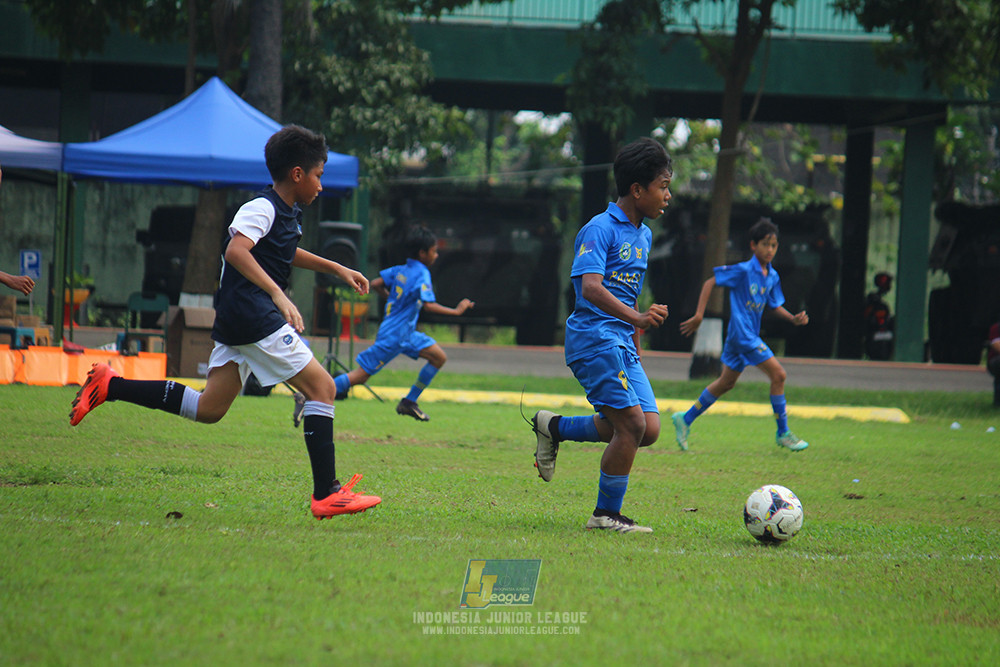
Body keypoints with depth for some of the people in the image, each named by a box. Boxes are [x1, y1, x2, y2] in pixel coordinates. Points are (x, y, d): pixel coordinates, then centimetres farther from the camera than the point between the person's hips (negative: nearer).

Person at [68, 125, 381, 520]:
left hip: (235, 321, 10)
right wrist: (278, 294, -36)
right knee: (322, 387, -8)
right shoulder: (262, 208, -12)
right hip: (253, 316, -10)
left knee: (208, 409, 7)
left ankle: (110, 386, 8)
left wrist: (336, 269, 37)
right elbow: (236, 250, -30)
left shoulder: (288, 213, 18)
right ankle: (326, 495, -10)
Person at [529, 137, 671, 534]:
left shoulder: (643, 235, 16)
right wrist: (637, 317, -38)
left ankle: (554, 428, 16)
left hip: (622, 342, 9)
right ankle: (606, 515, 1)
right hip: (594, 336, -9)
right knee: (632, 424, -13)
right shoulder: (600, 229, -11)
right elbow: (591, 287, -25)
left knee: (649, 430, 0)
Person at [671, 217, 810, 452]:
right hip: (742, 333, -9)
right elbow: (710, 283, -9)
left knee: (726, 383, 16)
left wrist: (793, 318, -1)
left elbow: (775, 305, 18)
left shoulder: (772, 277, 9)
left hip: (751, 335, 9)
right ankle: (783, 433, -4)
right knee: (778, 374, -12)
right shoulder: (743, 271, -13)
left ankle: (685, 419, 28)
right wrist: (699, 315, -13)